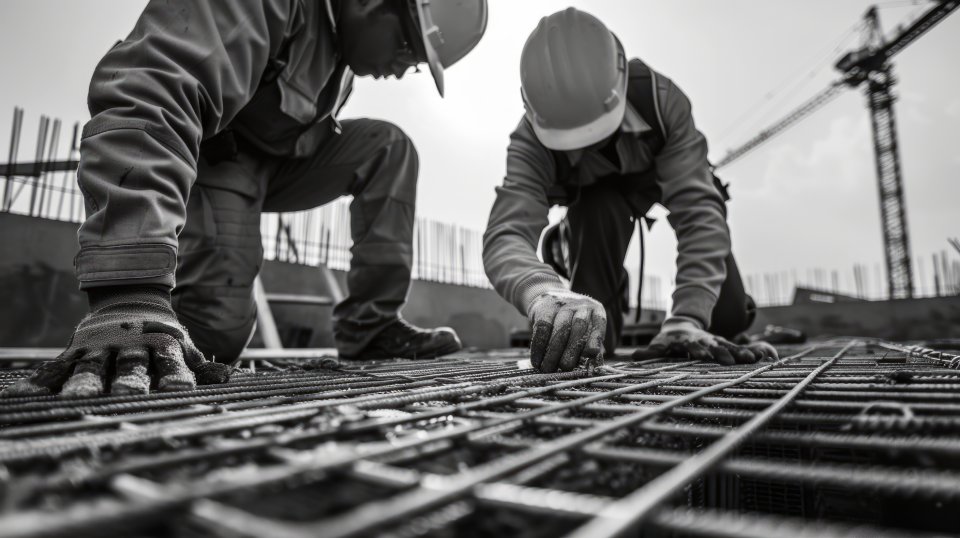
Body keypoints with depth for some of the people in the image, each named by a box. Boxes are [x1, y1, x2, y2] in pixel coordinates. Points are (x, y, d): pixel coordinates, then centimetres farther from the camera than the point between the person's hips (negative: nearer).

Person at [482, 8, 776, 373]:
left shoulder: (660, 98, -39)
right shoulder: (531, 142, -38)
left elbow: (698, 210, -44)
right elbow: (505, 234, -54)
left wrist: (686, 319, -56)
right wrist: (544, 292, -78)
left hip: (666, 175, 1)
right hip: (597, 192, 0)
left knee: (727, 318, -5)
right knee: (596, 213, -40)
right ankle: (593, 335, -14)